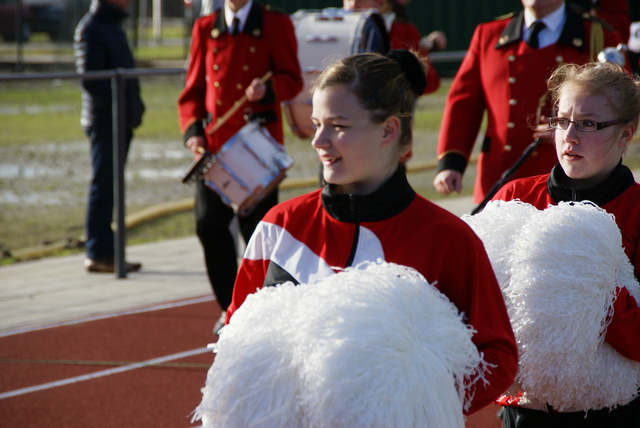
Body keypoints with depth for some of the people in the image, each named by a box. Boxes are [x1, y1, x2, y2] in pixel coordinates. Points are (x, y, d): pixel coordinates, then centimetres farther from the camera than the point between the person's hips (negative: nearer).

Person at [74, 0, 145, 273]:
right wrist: (119, 107, -20)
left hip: (121, 121, 9)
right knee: (103, 186, -7)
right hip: (105, 121, -9)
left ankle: (103, 251, 17)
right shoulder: (91, 28, -12)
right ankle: (98, 253, -4)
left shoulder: (113, 26, 18)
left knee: (109, 187, 12)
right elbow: (90, 78, -19)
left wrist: (134, 106, 10)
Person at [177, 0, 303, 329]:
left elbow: (292, 79, 1)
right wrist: (192, 129, -3)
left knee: (257, 225, -3)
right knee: (208, 224, -3)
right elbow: (194, 86, 12)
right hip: (214, 143, 3)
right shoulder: (205, 28, 12)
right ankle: (230, 306, 12)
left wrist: (268, 89, -21)